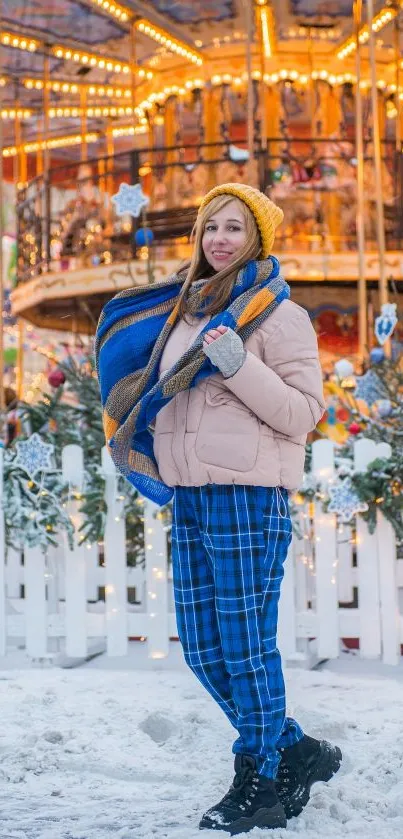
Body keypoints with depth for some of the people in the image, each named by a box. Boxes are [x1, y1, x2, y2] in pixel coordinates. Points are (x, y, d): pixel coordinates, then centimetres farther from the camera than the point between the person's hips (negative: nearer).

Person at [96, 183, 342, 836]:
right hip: (188, 497, 8)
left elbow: (304, 412, -11)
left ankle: (263, 786, 15)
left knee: (246, 646, -1)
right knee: (203, 650, 10)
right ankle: (298, 753, 26)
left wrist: (239, 366, -20)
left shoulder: (277, 314, -4)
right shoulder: (185, 310, 17)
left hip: (248, 496, -8)